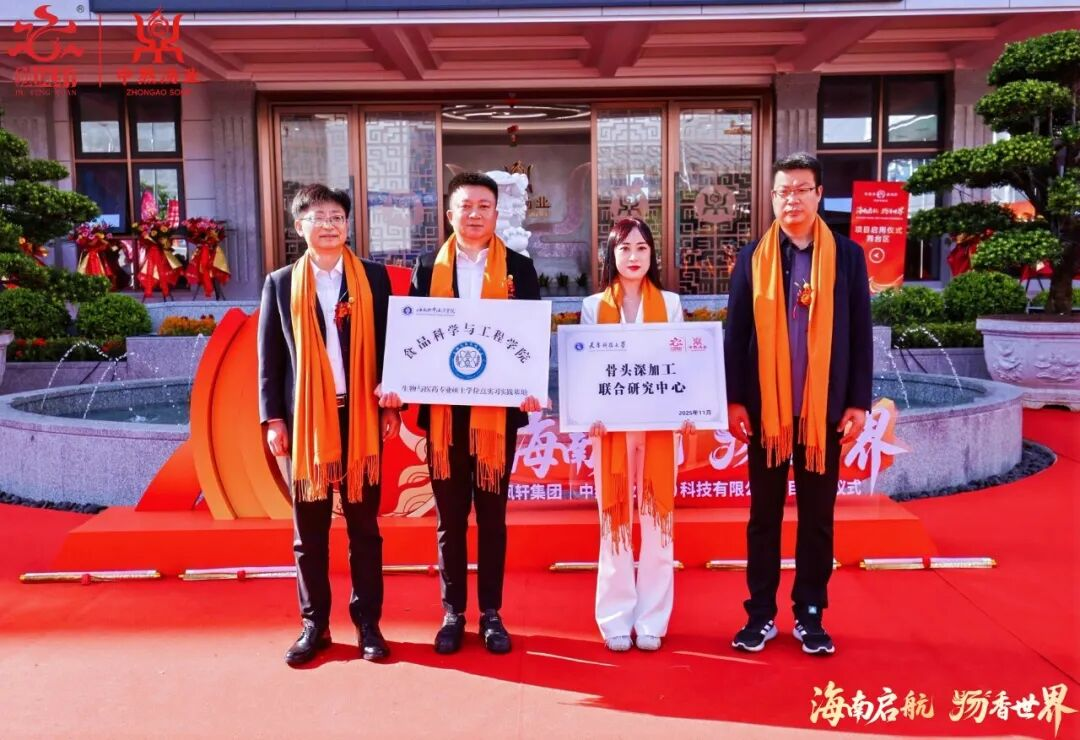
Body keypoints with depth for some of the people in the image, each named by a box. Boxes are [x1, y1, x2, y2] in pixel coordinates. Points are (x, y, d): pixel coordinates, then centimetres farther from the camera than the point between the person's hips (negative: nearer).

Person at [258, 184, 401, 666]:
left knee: (364, 526, 8)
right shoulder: (281, 284, 5)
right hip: (305, 418, 0)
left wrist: (392, 406, 0)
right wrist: (272, 418, -2)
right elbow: (269, 357, 4)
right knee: (309, 531, 8)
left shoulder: (373, 277, 5)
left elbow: (389, 343, 6)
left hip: (360, 415, 0)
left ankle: (368, 623, 18)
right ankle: (314, 625, 21)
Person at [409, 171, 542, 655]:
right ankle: (453, 612, 22)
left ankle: (491, 613, 21)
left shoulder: (519, 268, 4)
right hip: (443, 409, 1)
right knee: (449, 517, 10)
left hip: (497, 408, -1)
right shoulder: (428, 268, 6)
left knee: (492, 515, 9)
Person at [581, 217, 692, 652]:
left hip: (658, 426, 0)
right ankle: (616, 620, 14)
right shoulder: (594, 307, 5)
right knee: (614, 523, 5)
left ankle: (651, 620, 14)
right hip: (611, 427, 0)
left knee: (657, 522, 4)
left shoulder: (670, 304, 6)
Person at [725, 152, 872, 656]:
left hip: (825, 407, 0)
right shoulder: (752, 258, 3)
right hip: (765, 406, 0)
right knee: (764, 513, 9)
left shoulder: (847, 256, 3)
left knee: (818, 516, 9)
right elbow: (735, 334, 3)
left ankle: (809, 614, 22)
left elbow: (860, 333, 3)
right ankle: (761, 613, 20)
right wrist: (734, 400, -3)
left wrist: (859, 402, -1)